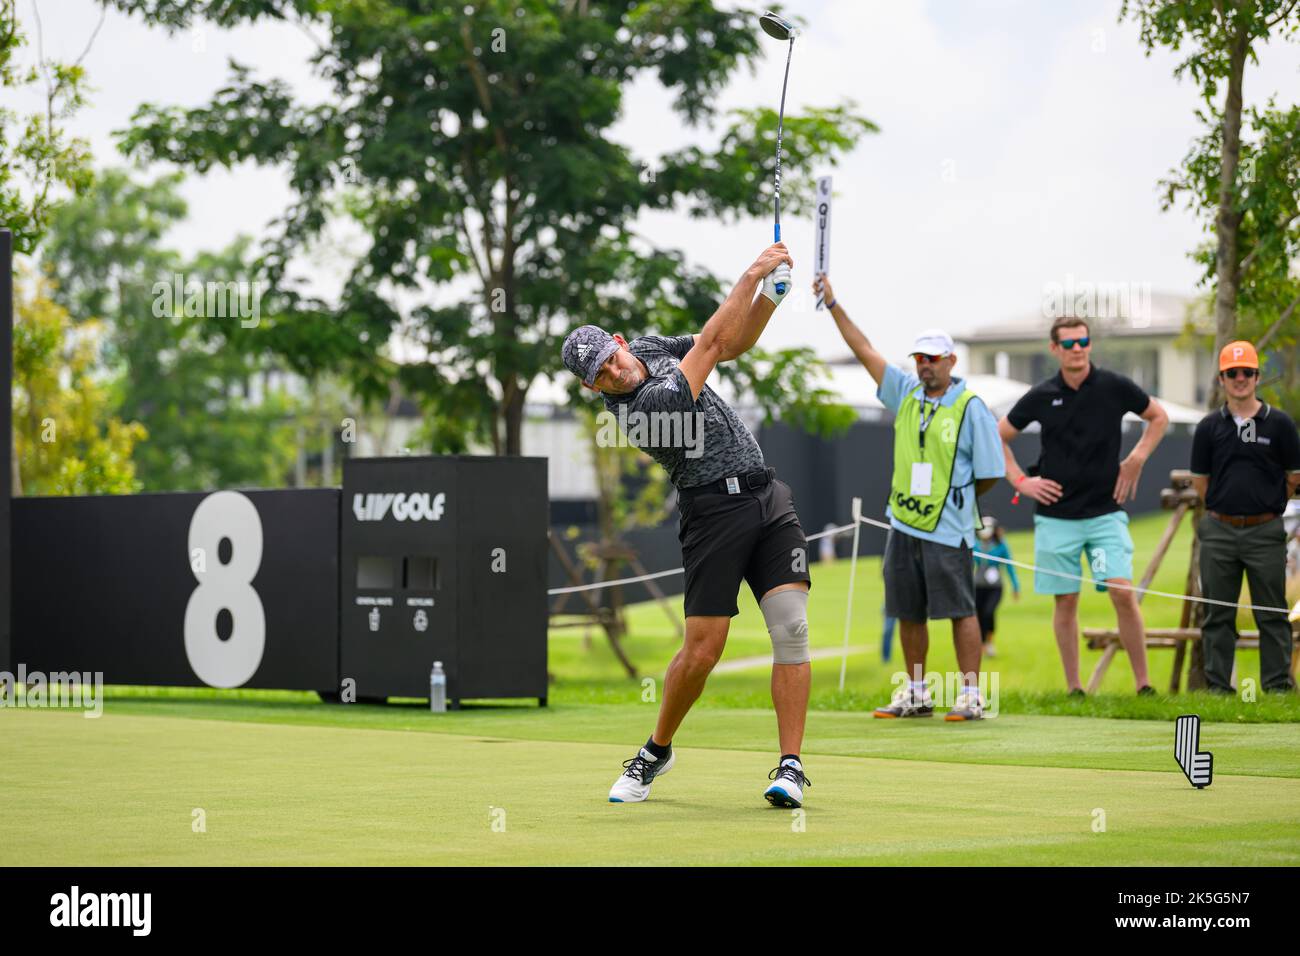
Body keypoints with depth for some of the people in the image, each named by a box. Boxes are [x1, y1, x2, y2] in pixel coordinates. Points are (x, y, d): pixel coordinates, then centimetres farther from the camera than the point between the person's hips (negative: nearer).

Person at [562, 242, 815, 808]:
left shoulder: (648, 348, 8)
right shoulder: (641, 407, -18)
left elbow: (736, 344, 16)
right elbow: (711, 345, -15)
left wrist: (770, 295, -2)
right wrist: (753, 274, -9)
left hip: (769, 500, 6)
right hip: (715, 509, -6)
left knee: (791, 627, -10)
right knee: (703, 649, -7)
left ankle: (791, 766, -11)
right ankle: (657, 751, 20)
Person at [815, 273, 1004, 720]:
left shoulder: (971, 408, -6)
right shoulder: (905, 393, 9)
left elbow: (988, 474, -2)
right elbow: (864, 349, 8)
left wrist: (954, 498, 6)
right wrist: (833, 304, 4)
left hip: (948, 531, -6)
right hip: (903, 526, 6)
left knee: (960, 611, -5)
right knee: (908, 613, 10)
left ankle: (970, 694, -2)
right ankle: (917, 693, 20)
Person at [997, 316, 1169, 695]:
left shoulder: (1114, 387, -2)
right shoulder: (1041, 396, 0)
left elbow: (1158, 416, 14)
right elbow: (998, 436, 13)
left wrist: (1137, 459, 3)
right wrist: (1020, 481, 3)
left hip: (1106, 512, -1)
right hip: (1056, 516, 1)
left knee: (1123, 594, -11)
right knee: (1065, 601, 3)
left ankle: (1143, 684, -4)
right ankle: (1073, 688, 11)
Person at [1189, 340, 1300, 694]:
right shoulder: (1210, 426, 5)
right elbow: (1200, 479, 12)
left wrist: (1266, 505, 10)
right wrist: (1224, 508, 10)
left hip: (1265, 532, -2)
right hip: (1219, 531, 2)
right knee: (1218, 615, 6)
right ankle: (1217, 687, 12)